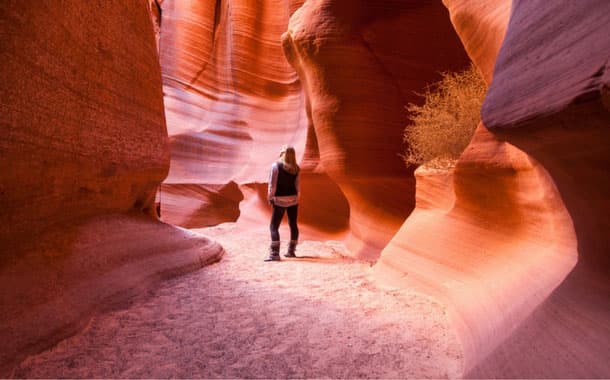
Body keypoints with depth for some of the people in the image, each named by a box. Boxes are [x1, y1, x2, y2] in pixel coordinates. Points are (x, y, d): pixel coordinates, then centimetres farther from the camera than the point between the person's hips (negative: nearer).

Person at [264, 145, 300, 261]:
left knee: (274, 226, -2)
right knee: (293, 225, 15)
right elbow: (297, 185, 2)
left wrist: (270, 198, -1)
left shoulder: (276, 166, -11)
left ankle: (274, 254, -10)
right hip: (293, 199, 5)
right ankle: (291, 251, 24)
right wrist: (296, 198, 11)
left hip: (280, 200, -5)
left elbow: (272, 184, -11)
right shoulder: (296, 169, 1)